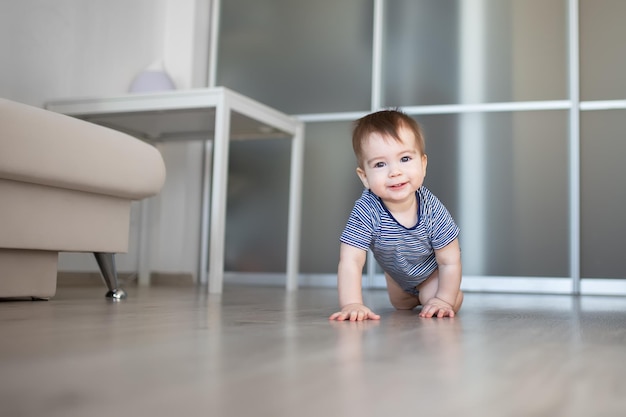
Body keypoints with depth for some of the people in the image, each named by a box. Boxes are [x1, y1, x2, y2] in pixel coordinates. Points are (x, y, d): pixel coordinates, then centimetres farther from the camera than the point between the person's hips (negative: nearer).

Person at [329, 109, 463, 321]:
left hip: (431, 271, -1)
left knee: (452, 303, -16)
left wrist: (444, 300, -25)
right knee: (401, 305, 22)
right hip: (397, 275, 2)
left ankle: (426, 294, 18)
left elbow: (450, 262, -27)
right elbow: (350, 261, -45)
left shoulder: (433, 210, -39)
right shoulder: (366, 211, -41)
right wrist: (352, 304, -56)